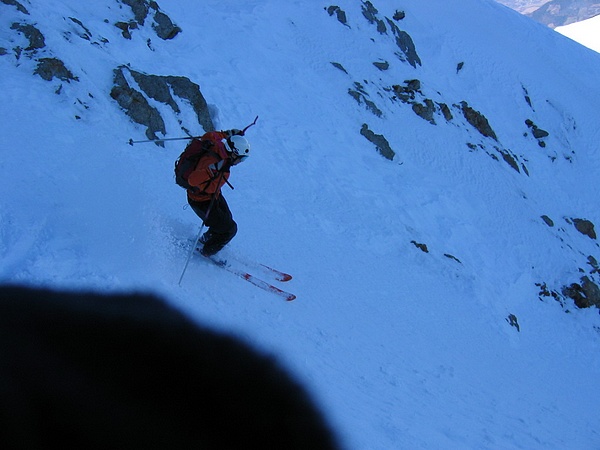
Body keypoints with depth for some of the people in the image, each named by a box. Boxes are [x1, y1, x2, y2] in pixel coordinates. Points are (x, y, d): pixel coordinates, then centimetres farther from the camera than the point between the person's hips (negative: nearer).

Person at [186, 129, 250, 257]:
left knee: (227, 218, 27)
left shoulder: (218, 147, -15)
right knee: (229, 229, 1)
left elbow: (209, 136, 7)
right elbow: (193, 180, -50)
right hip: (201, 202, -9)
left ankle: (206, 239, 51)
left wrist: (227, 134, 10)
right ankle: (206, 252, 23)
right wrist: (214, 170, -54)